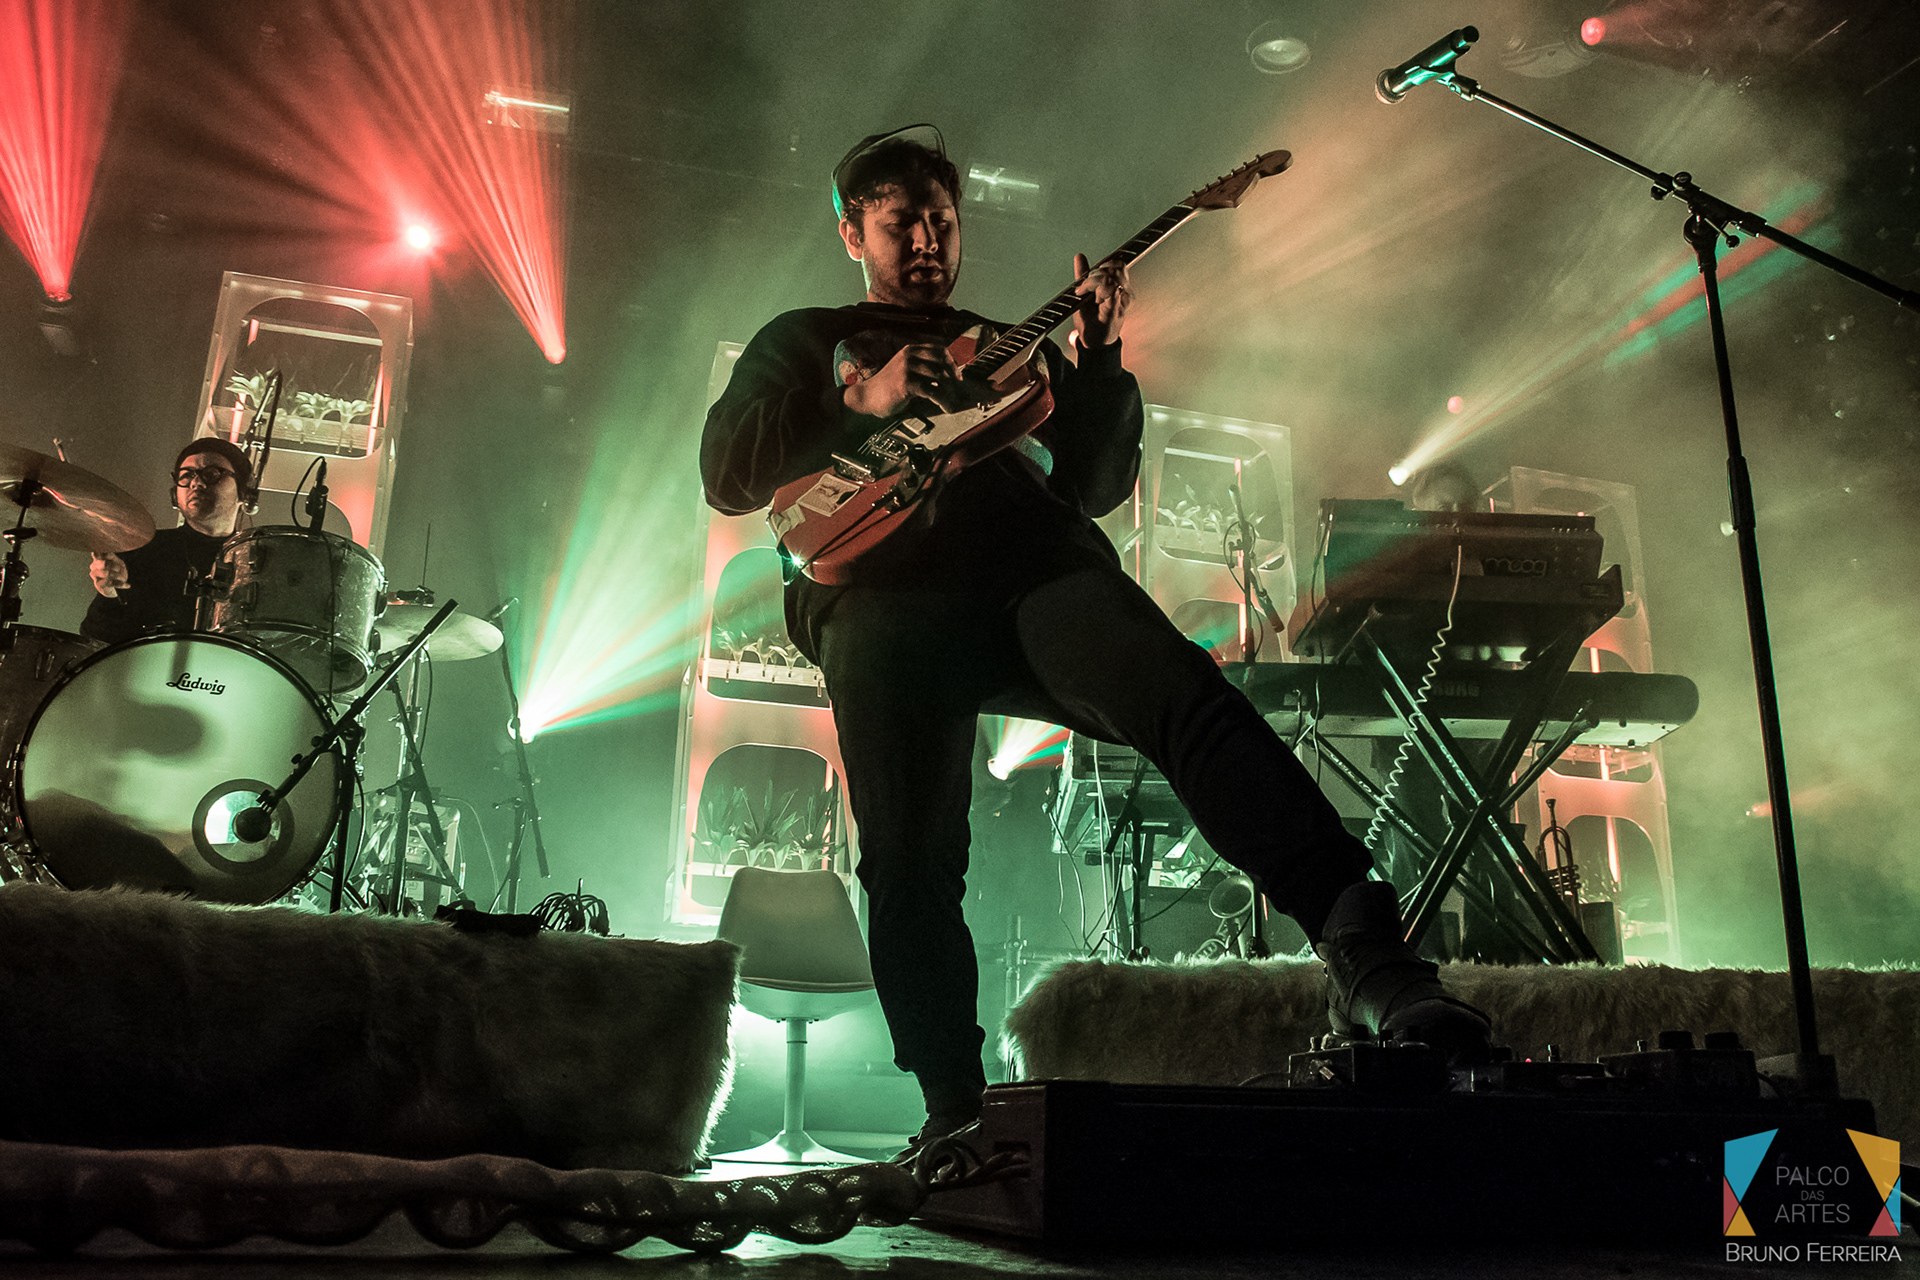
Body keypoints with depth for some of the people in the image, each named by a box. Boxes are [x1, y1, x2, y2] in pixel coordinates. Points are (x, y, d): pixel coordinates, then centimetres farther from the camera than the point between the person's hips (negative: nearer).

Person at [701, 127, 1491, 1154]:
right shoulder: (803, 341, 29)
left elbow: (1096, 483, 23)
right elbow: (725, 473, 12)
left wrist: (1096, 361, 6)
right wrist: (864, 403, -1)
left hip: (1035, 563, 1)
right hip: (883, 587, -1)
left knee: (1187, 697, -27)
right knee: (909, 866, -11)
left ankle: (1363, 952, -38)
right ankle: (954, 1111, 1)